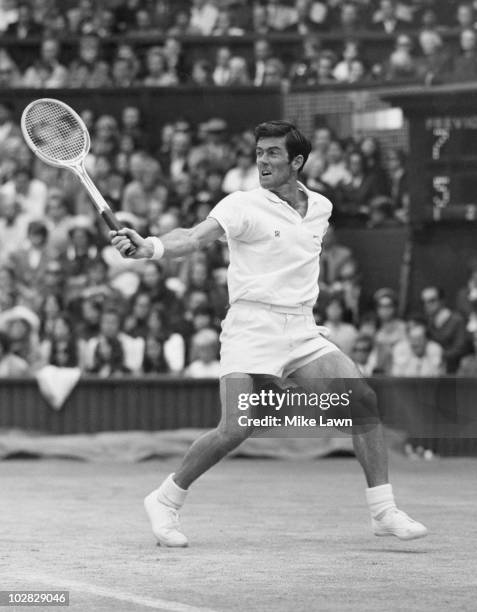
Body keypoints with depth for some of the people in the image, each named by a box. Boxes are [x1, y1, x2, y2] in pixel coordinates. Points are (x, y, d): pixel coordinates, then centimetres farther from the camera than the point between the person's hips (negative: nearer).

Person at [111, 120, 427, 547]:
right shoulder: (243, 206, -6)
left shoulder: (321, 208, 11)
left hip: (302, 332, 5)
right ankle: (166, 501, 1)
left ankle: (383, 511, -2)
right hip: (251, 330, -5)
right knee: (236, 429, -19)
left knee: (365, 400, -8)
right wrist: (149, 246, -37)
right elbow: (194, 239, -20)